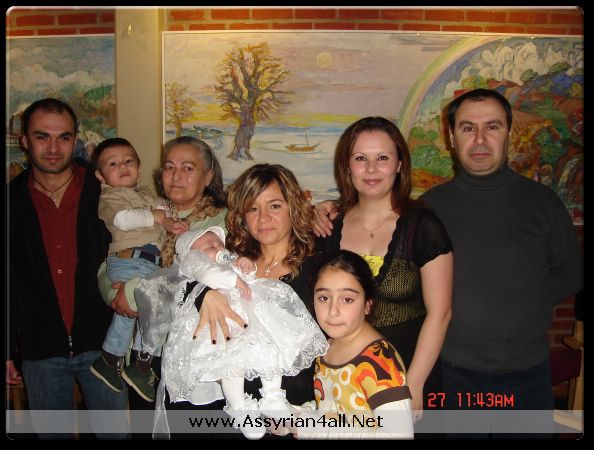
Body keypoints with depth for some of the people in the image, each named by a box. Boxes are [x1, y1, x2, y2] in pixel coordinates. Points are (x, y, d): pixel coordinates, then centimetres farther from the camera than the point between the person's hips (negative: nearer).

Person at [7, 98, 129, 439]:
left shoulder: (105, 192, -5)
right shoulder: (13, 201, 1)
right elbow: (10, 282, 6)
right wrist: (8, 348, 7)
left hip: (102, 345, -1)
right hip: (40, 351, 2)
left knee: (115, 431, 11)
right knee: (52, 432, 17)